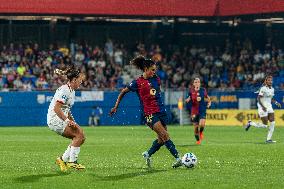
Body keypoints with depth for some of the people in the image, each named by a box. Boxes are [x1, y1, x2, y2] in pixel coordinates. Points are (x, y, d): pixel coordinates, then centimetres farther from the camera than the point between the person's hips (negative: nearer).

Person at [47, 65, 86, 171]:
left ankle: (63, 159, 9)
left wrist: (73, 122, 15)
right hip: (55, 120, -10)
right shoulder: (64, 90, -16)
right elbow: (56, 108, -24)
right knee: (79, 135, -17)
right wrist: (67, 121, -25)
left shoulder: (72, 91, 16)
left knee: (80, 137, 2)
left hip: (62, 119, 10)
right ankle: (72, 162, -10)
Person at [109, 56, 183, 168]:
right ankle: (177, 158, -18)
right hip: (150, 114, -6)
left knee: (161, 140, 5)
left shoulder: (156, 79, 9)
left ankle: (148, 154, 26)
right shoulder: (138, 82, -5)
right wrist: (115, 107, 5)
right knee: (165, 136, -17)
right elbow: (123, 92, 5)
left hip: (161, 111, 6)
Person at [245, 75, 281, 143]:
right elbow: (258, 98, -16)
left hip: (269, 107, 7)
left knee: (273, 123, -4)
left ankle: (269, 139, 3)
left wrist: (276, 103, 4)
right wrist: (262, 106, -26)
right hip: (263, 108, -7)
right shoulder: (263, 89, -15)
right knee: (265, 125, -6)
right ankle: (250, 123, 15)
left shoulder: (272, 89, 9)